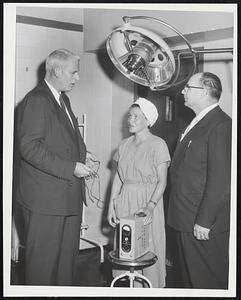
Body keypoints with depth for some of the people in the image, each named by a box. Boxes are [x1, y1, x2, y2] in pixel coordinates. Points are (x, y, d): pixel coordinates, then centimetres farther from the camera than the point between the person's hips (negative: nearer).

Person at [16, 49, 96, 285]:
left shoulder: (63, 99, 16)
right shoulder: (36, 100, -14)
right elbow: (30, 147, -22)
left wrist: (82, 155, 8)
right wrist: (71, 167, -23)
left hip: (69, 194, 9)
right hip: (45, 197, -9)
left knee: (67, 254, 18)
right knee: (43, 259, 2)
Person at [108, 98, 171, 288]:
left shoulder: (158, 145, -7)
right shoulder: (124, 144, 10)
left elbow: (162, 181, -11)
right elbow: (118, 177, 12)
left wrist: (150, 206, -24)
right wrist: (111, 205, 5)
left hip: (148, 202, -5)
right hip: (124, 201, 5)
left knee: (149, 249, 1)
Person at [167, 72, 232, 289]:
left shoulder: (220, 126, -17)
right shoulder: (197, 124, 14)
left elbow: (221, 180, -22)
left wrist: (204, 221, -20)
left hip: (205, 225, -9)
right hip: (187, 222, 9)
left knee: (207, 281, 4)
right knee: (190, 278, 20)